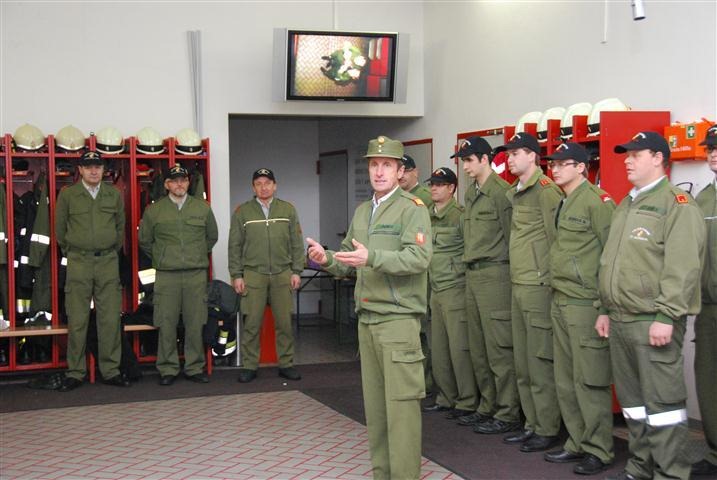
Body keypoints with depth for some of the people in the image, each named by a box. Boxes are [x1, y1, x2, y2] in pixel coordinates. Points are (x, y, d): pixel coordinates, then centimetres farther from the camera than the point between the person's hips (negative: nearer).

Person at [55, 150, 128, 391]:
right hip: (78, 263, -2)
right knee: (77, 321, 0)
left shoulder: (114, 195, 8)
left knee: (110, 319, 2)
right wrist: (71, 252, 13)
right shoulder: (67, 195, 2)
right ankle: (75, 373, 7)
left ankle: (111, 370, 9)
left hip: (108, 262, 2)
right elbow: (59, 229, 9)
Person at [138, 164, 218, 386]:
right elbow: (144, 241, 15)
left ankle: (194, 368, 13)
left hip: (196, 274, 1)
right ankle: (167, 369, 8)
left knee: (195, 324, 3)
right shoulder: (154, 210, 4)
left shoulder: (203, 208, 8)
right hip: (166, 276, -1)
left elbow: (212, 236, 21)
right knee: (167, 324, -1)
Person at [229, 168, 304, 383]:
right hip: (253, 274, -1)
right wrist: (236, 275, 0)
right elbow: (235, 246, 6)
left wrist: (296, 271, 3)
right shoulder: (242, 212, 6)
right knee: (251, 323, -1)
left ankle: (286, 364, 13)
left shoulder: (288, 210, 9)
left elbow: (296, 243, 10)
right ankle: (249, 365, 9)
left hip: (282, 274, 1)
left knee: (284, 322, 3)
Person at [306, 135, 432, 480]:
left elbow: (419, 257, -19)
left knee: (401, 404, -6)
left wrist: (371, 258, -27)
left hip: (398, 319, -7)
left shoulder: (412, 209, -5)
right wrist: (327, 260, -1)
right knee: (374, 403, 11)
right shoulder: (361, 212, 18)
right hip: (366, 319, 7)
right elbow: (347, 263, 20)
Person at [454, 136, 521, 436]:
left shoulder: (500, 191, -12)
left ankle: (508, 414, 2)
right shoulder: (470, 192, 16)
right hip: (472, 276, 9)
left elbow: (511, 237, -12)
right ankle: (488, 407, 24)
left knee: (499, 348, -5)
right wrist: (469, 268, 15)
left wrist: (506, 272, -10)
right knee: (478, 347, 14)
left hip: (494, 274, -9)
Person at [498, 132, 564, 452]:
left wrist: (552, 278, -12)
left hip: (538, 286, -9)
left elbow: (556, 238, -13)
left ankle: (548, 431, 6)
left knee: (540, 363, -3)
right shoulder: (515, 193, 17)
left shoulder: (546, 190, -11)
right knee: (522, 363, 14)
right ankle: (532, 425, 23)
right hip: (518, 285, 9)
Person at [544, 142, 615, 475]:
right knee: (565, 380, 13)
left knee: (590, 381, -2)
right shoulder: (560, 205, 16)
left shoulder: (598, 202, -10)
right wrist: (556, 295, 14)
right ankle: (577, 443, 23)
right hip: (560, 303, 9)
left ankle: (599, 450, 8)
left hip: (586, 304, -9)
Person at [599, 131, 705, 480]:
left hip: (654, 322, -9)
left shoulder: (677, 204, -7)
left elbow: (682, 267, -17)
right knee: (632, 398, 14)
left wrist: (666, 316, -22)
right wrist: (606, 310, 20)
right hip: (620, 320, 9)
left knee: (662, 399, -5)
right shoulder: (625, 206, 20)